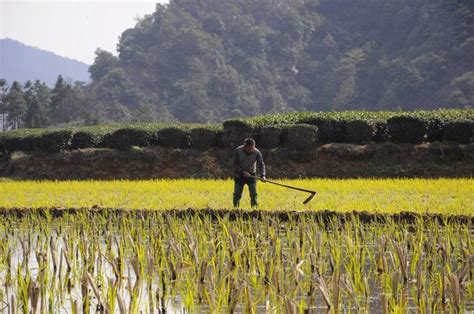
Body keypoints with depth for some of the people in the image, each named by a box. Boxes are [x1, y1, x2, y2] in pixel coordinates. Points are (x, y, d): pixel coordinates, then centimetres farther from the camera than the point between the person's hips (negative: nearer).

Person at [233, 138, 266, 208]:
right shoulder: (237, 151, -19)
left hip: (251, 175, 0)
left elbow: (261, 164, -19)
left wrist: (262, 176, -35)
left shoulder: (257, 152, -18)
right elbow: (235, 165, -16)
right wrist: (243, 172, -29)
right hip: (239, 175, 0)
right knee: (237, 194, 1)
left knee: (253, 194, -10)